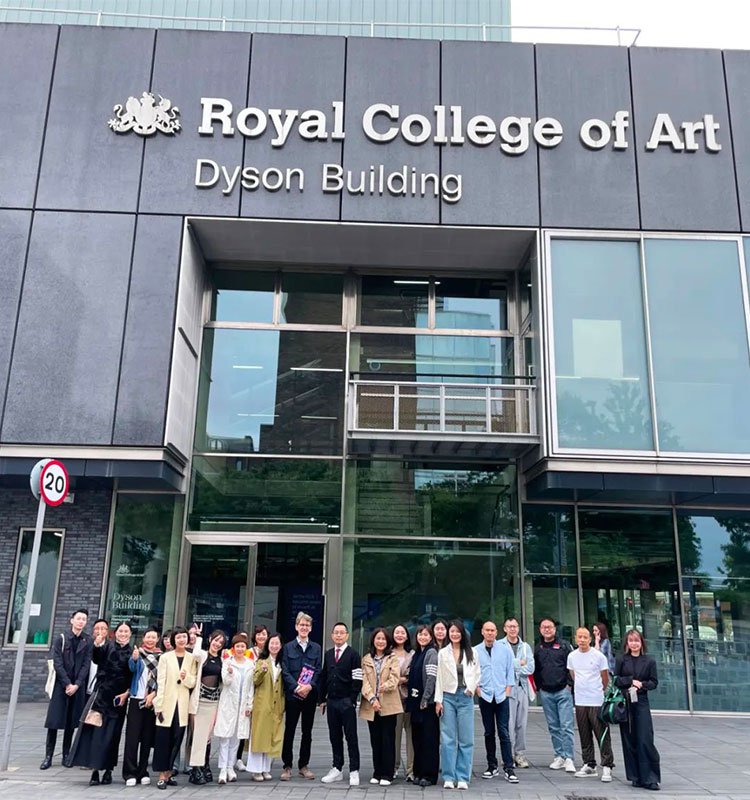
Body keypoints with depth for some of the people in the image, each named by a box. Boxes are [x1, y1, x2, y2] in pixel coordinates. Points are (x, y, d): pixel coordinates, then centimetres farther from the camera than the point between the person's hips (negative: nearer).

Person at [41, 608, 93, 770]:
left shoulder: (88, 641, 3)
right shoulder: (60, 639, -1)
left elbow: (86, 665, -1)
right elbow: (57, 664, -6)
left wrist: (76, 685, -12)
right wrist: (67, 684, -13)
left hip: (78, 687, 1)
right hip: (61, 685, -1)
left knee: (71, 722, 5)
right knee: (54, 721, -2)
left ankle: (66, 754, 13)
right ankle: (48, 756, 4)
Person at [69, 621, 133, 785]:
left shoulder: (132, 653, 5)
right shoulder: (107, 646, 1)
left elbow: (134, 678, 7)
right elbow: (97, 658, -19)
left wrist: (127, 693, -7)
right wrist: (97, 646, -39)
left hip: (119, 698, 1)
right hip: (102, 694, -1)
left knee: (111, 734, 4)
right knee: (96, 732, -5)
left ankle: (108, 770, 14)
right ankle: (95, 771, 0)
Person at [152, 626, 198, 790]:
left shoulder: (192, 658, 6)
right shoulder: (165, 657, 0)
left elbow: (193, 682, 7)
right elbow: (160, 682, -4)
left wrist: (186, 677, -15)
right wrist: (158, 705, -9)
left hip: (182, 704, 2)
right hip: (167, 703, -2)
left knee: (176, 740, 6)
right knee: (163, 739, -1)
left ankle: (169, 772, 18)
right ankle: (162, 775, 6)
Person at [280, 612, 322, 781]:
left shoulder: (316, 648, 8)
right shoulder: (288, 647, 3)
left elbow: (318, 671, 2)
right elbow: (285, 671, -4)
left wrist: (309, 686, -15)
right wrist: (296, 687, -16)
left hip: (310, 695, 2)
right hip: (292, 694, -2)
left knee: (307, 731, 8)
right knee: (289, 730, 2)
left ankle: (304, 765, 19)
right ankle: (287, 766, 11)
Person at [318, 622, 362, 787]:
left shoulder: (353, 654, -5)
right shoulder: (328, 654, 11)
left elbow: (357, 680, -8)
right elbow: (323, 678, 14)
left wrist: (352, 700, -13)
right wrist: (322, 699, 11)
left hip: (346, 702, -5)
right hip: (331, 701, 5)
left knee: (351, 736, 0)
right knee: (335, 736, 11)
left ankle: (354, 771, 6)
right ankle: (337, 769, 19)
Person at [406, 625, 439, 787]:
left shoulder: (432, 653, -7)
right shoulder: (416, 653, 15)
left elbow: (431, 677, -14)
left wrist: (425, 699, -17)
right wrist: (410, 699, 10)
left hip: (428, 702, -7)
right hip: (416, 701, 7)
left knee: (429, 739, -2)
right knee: (417, 738, 10)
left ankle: (429, 775, 3)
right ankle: (419, 772, 19)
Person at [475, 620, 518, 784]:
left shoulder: (505, 650, 5)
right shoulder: (475, 651, 2)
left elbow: (510, 672, 7)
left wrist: (507, 691, -1)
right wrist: (478, 690, -3)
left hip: (502, 696, 0)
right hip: (485, 696, 1)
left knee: (504, 733, -4)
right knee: (489, 733, 7)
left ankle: (509, 768, -1)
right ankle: (492, 766, 17)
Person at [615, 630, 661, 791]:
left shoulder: (649, 661, 5)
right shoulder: (621, 660, 5)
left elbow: (654, 682, 6)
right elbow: (616, 679, 2)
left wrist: (642, 684, -12)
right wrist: (631, 680, -11)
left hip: (641, 703, -1)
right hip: (624, 703, 1)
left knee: (645, 740, -8)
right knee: (629, 740, 4)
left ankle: (649, 777, -2)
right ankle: (635, 777, 14)